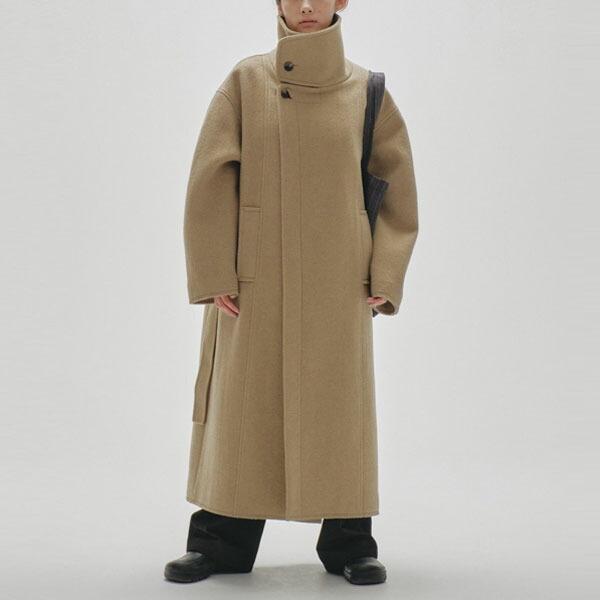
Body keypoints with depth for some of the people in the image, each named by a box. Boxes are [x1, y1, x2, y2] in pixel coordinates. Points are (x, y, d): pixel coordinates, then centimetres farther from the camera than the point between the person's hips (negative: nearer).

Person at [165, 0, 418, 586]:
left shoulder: (366, 92, 5)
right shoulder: (245, 81, 2)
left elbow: (397, 189, 7)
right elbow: (209, 181, -1)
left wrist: (384, 278, -1)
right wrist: (213, 275, -7)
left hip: (336, 284, 1)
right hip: (255, 281, 0)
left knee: (339, 405, 4)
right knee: (243, 403, 4)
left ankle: (349, 543, 17)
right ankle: (222, 542, 17)